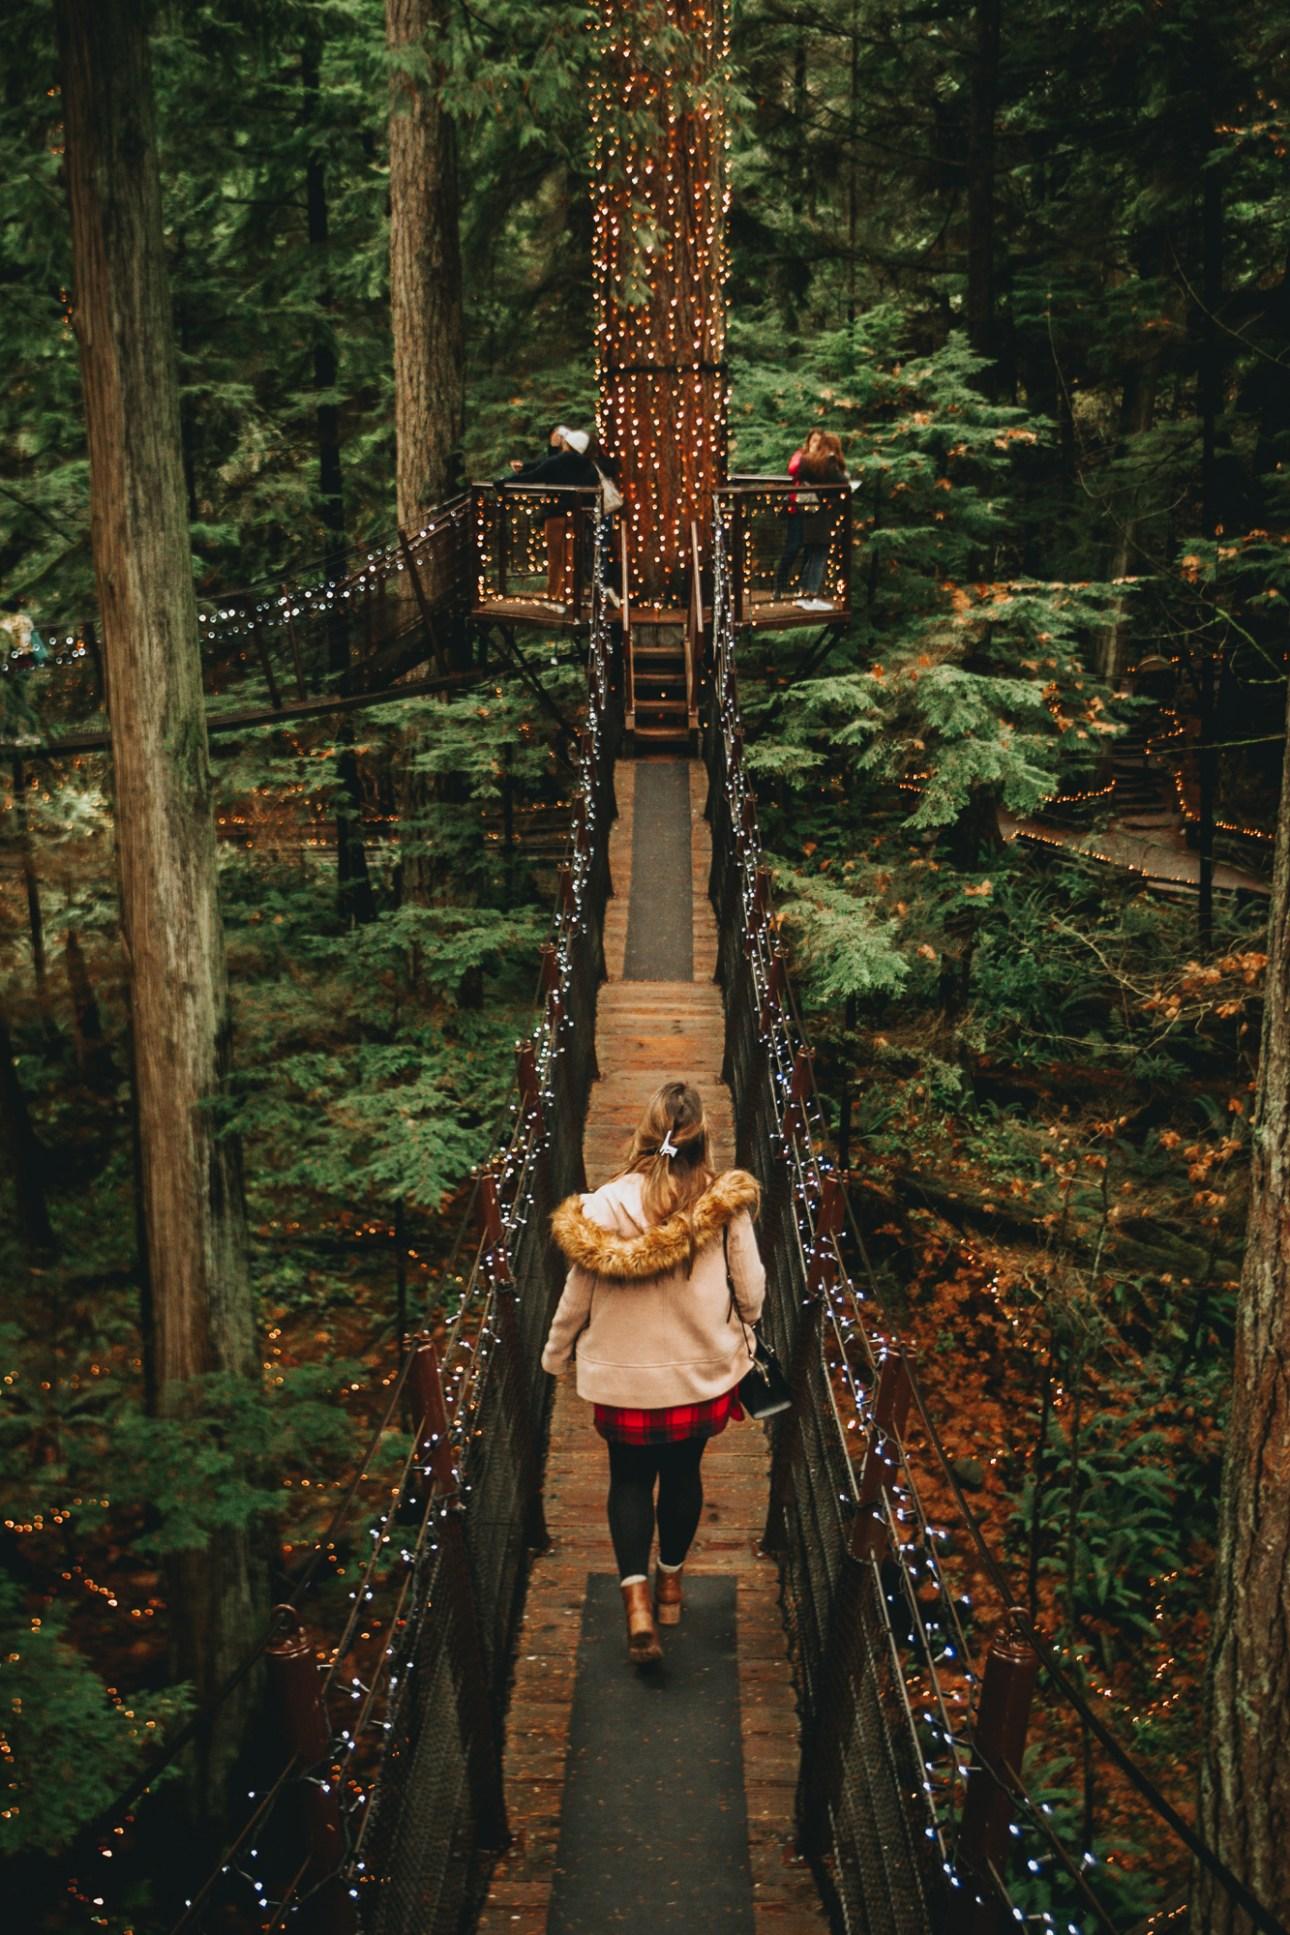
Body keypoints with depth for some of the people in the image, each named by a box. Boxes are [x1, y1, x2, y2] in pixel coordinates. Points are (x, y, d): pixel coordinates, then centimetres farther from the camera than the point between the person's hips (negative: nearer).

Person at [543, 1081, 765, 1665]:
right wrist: (737, 1333, 15)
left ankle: (636, 1596, 1)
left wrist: (556, 1353, 8)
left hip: (625, 1375, -1)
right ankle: (670, 1583, 39)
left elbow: (578, 1293, -9)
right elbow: (751, 1291, -7)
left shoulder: (607, 1204, -17)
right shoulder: (727, 1205, -15)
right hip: (703, 1372, 1)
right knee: (684, 1473, 21)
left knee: (630, 1479, 15)